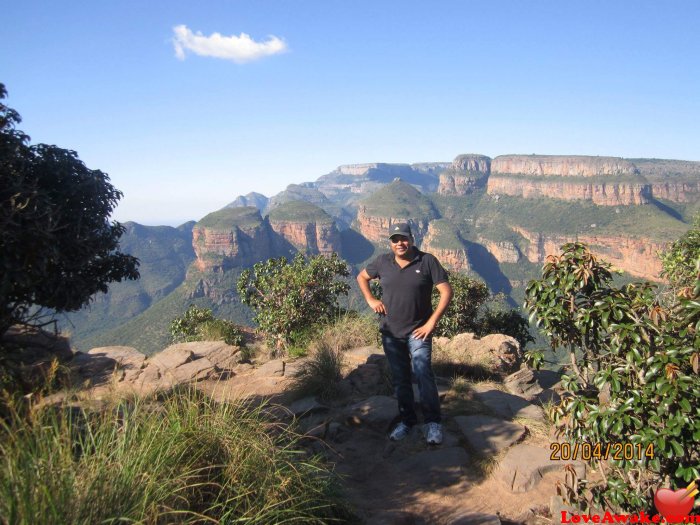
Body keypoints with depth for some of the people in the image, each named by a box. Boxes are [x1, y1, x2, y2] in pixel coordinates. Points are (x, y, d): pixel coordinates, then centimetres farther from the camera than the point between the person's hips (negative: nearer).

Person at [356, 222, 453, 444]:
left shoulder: (427, 261, -8)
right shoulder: (383, 262, 1)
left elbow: (446, 292, -9)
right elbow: (362, 277, 18)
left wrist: (431, 322, -13)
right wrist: (371, 300, 3)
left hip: (418, 330, -3)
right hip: (390, 332, 4)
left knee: (424, 374, -17)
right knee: (399, 379, 12)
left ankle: (432, 423, -6)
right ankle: (407, 420, 27)